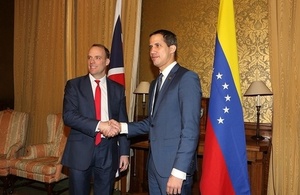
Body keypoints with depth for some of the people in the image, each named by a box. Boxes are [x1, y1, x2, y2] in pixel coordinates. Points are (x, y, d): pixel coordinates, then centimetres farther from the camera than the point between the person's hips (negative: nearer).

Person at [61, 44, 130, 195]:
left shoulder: (118, 89, 6)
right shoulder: (74, 85, 0)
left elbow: (123, 122, 7)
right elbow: (68, 116, -12)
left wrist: (124, 152, 3)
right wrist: (99, 125, -22)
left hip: (108, 152, 2)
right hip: (81, 150, -1)